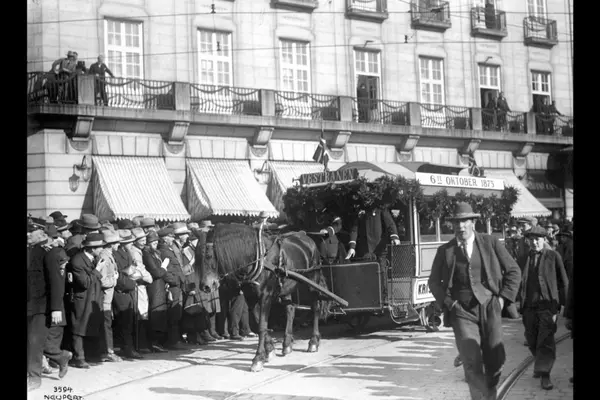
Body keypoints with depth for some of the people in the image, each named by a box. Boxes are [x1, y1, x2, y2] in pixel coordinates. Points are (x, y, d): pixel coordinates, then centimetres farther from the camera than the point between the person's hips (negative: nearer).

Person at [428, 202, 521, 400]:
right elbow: (434, 281, 14)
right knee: (472, 363, -14)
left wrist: (503, 298, -1)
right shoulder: (445, 250, 5)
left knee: (495, 360, 2)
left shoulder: (490, 242, 3)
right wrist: (447, 302, 0)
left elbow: (513, 271, 8)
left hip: (489, 308, 1)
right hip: (462, 312, 0)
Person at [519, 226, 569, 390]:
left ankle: (544, 374, -6)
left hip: (548, 305, -4)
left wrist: (561, 303, -2)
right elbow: (520, 281, 11)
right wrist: (521, 304, 7)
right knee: (532, 341, 12)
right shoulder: (526, 257, 7)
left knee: (546, 341, -10)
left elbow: (563, 281, 3)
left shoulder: (553, 256, 0)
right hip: (529, 306, 4)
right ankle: (540, 365, 33)